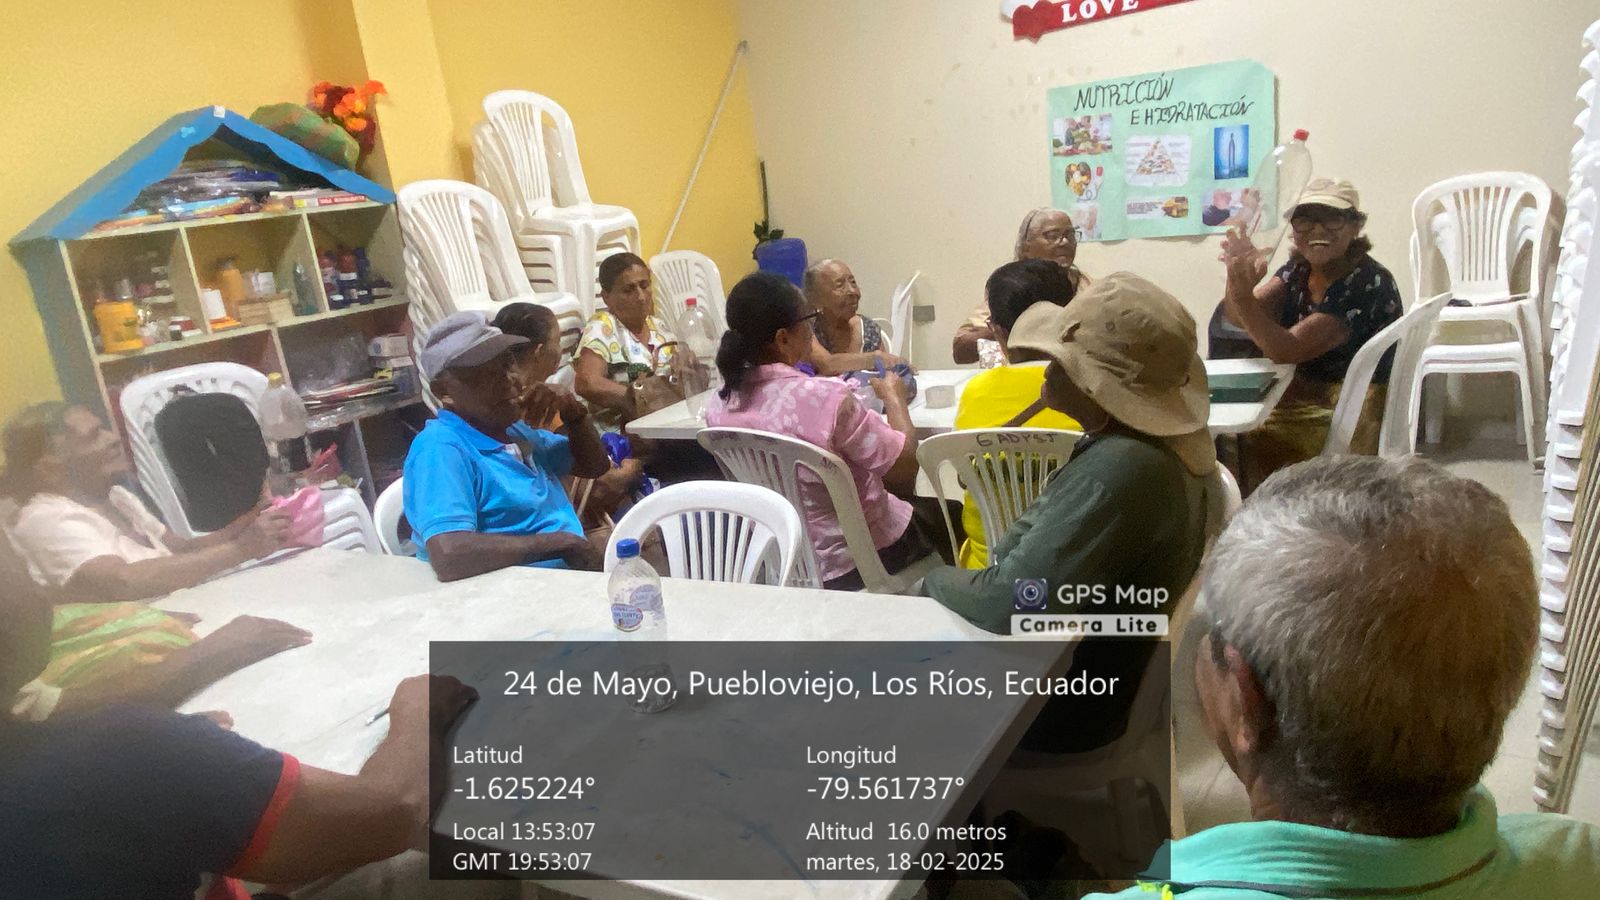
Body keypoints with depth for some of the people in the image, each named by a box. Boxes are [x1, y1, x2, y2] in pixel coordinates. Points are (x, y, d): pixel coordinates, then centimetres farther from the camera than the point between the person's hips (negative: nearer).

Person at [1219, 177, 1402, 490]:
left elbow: (1285, 350, -25)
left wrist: (1242, 292, -37)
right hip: (1303, 394, 7)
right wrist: (1239, 276, -28)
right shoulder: (1299, 268, 2)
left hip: (1352, 419, -7)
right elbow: (1242, 318, -9)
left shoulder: (1368, 284, -19)